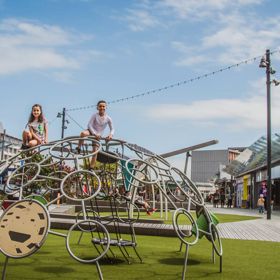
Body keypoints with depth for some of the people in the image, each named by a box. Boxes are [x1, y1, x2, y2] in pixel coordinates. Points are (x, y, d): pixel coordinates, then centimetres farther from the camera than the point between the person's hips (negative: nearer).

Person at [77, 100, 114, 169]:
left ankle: (91, 168, 4)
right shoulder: (95, 115, -11)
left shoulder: (108, 118, -6)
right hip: (91, 132, -2)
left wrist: (111, 134, -23)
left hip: (98, 135, 2)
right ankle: (78, 148, -17)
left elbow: (112, 129, -1)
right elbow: (89, 125, -17)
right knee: (83, 133, -37)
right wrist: (95, 134, -30)